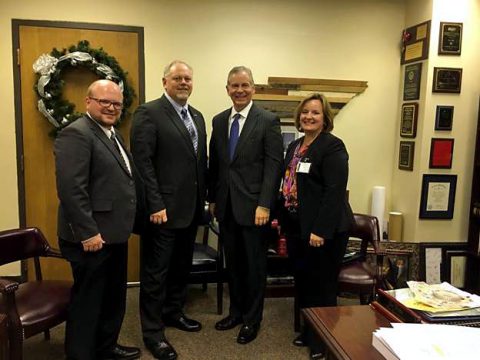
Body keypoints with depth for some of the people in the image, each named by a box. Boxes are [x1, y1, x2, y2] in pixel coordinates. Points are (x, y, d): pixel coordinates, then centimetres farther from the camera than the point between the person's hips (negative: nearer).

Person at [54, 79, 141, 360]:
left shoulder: (112, 133, 15)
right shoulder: (77, 133, -16)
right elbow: (71, 189, -23)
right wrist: (88, 232, -23)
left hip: (114, 233, 10)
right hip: (93, 236, -10)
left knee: (114, 297, 21)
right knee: (88, 300, 5)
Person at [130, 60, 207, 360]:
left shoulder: (197, 116, 14)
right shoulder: (149, 113, -9)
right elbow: (142, 162, -16)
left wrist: (203, 198, 13)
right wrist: (155, 205, -20)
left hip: (191, 208, 8)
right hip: (163, 209, -7)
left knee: (182, 266, 19)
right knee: (156, 272, 5)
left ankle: (173, 312, 39)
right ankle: (153, 332, 19)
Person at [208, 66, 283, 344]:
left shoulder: (269, 121, -6)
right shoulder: (219, 121, 10)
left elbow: (274, 166, -11)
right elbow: (214, 163, 13)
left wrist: (264, 205, -17)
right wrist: (213, 198, 11)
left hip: (253, 205, -5)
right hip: (226, 205, 5)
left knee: (255, 265, 8)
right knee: (233, 263, 16)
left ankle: (252, 319, 25)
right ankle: (236, 311, 33)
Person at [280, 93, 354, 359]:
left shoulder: (332, 146, -12)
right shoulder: (295, 146, 13)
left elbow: (334, 192, -19)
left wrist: (320, 230, -23)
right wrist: (281, 217, 14)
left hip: (322, 230, -8)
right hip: (296, 227, 8)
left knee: (322, 287, 5)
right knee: (302, 282, 17)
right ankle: (308, 332, 35)